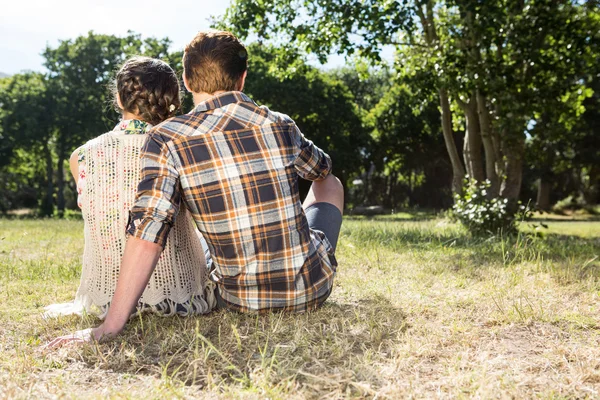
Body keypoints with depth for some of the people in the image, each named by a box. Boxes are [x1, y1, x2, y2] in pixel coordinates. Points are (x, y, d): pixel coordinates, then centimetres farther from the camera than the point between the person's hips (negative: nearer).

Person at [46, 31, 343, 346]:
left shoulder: (167, 140, -13)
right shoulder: (280, 125, -6)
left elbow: (147, 235, -22)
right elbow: (323, 169, 16)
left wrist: (111, 326, -17)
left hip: (240, 300, 0)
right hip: (311, 288, 1)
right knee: (331, 185, 30)